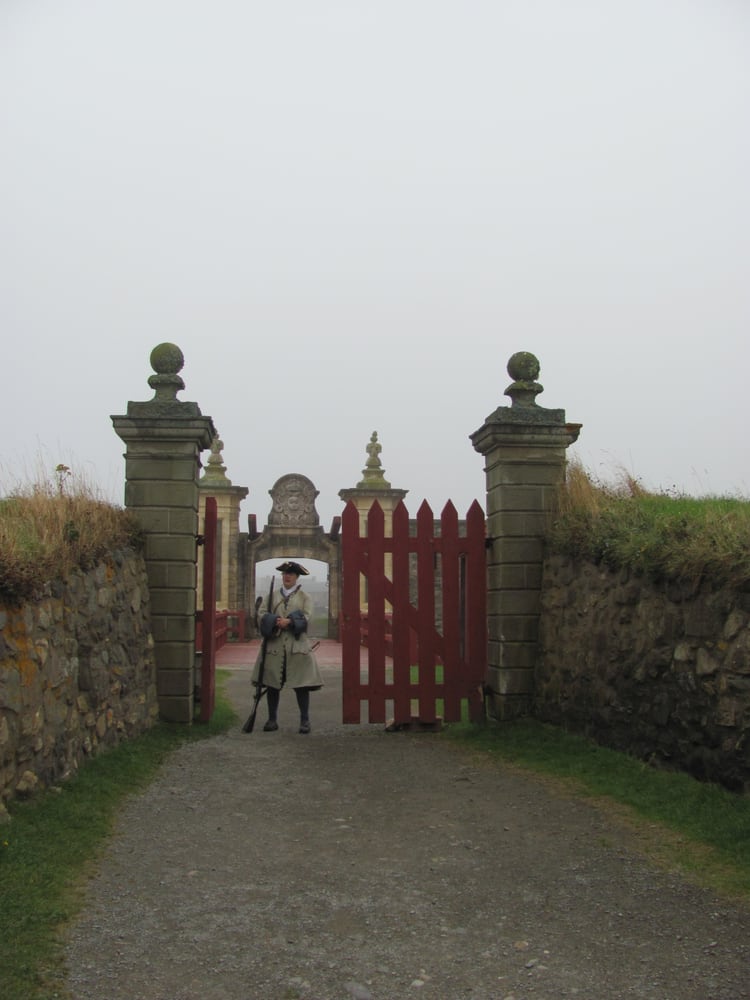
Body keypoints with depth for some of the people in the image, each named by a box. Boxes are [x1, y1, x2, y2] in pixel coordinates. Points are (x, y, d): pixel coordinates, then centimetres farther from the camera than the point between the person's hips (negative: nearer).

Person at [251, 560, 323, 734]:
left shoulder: (305, 597, 9)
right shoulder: (272, 596, 15)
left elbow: (306, 617, -4)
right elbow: (262, 613, 3)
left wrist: (289, 622, -19)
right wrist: (275, 622, -15)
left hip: (297, 645, -2)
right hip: (274, 645, 2)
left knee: (301, 684, -3)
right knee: (272, 683, 2)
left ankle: (305, 721, 4)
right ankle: (272, 720, 11)